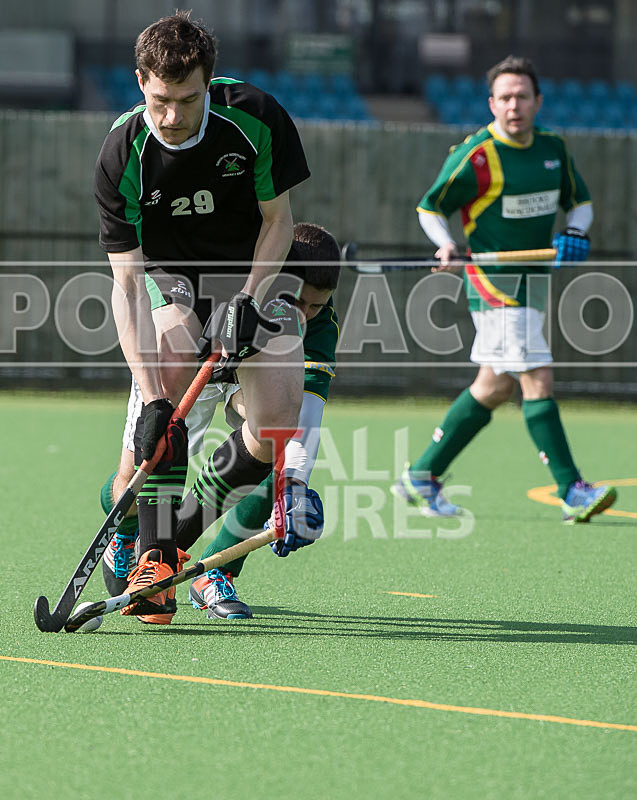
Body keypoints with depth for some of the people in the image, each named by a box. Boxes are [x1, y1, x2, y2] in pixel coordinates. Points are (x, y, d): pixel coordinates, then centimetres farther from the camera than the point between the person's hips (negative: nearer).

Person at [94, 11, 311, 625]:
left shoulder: (256, 118, -22)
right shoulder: (122, 158, -25)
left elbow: (278, 219, -7)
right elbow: (125, 283, -27)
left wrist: (248, 300, -22)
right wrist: (151, 397, -35)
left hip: (253, 273, 1)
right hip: (167, 274, -1)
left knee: (276, 428, -14)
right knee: (170, 367, -31)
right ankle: (153, 553, -25)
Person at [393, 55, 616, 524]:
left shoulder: (552, 147, 7)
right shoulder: (475, 156, -13)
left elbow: (580, 200, 18)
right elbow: (431, 207, -4)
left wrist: (575, 232, -3)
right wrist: (447, 245, -22)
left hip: (532, 282, 8)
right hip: (495, 283, -8)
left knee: (494, 387, 12)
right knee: (538, 382, -14)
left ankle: (422, 476, 22)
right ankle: (572, 493, -14)